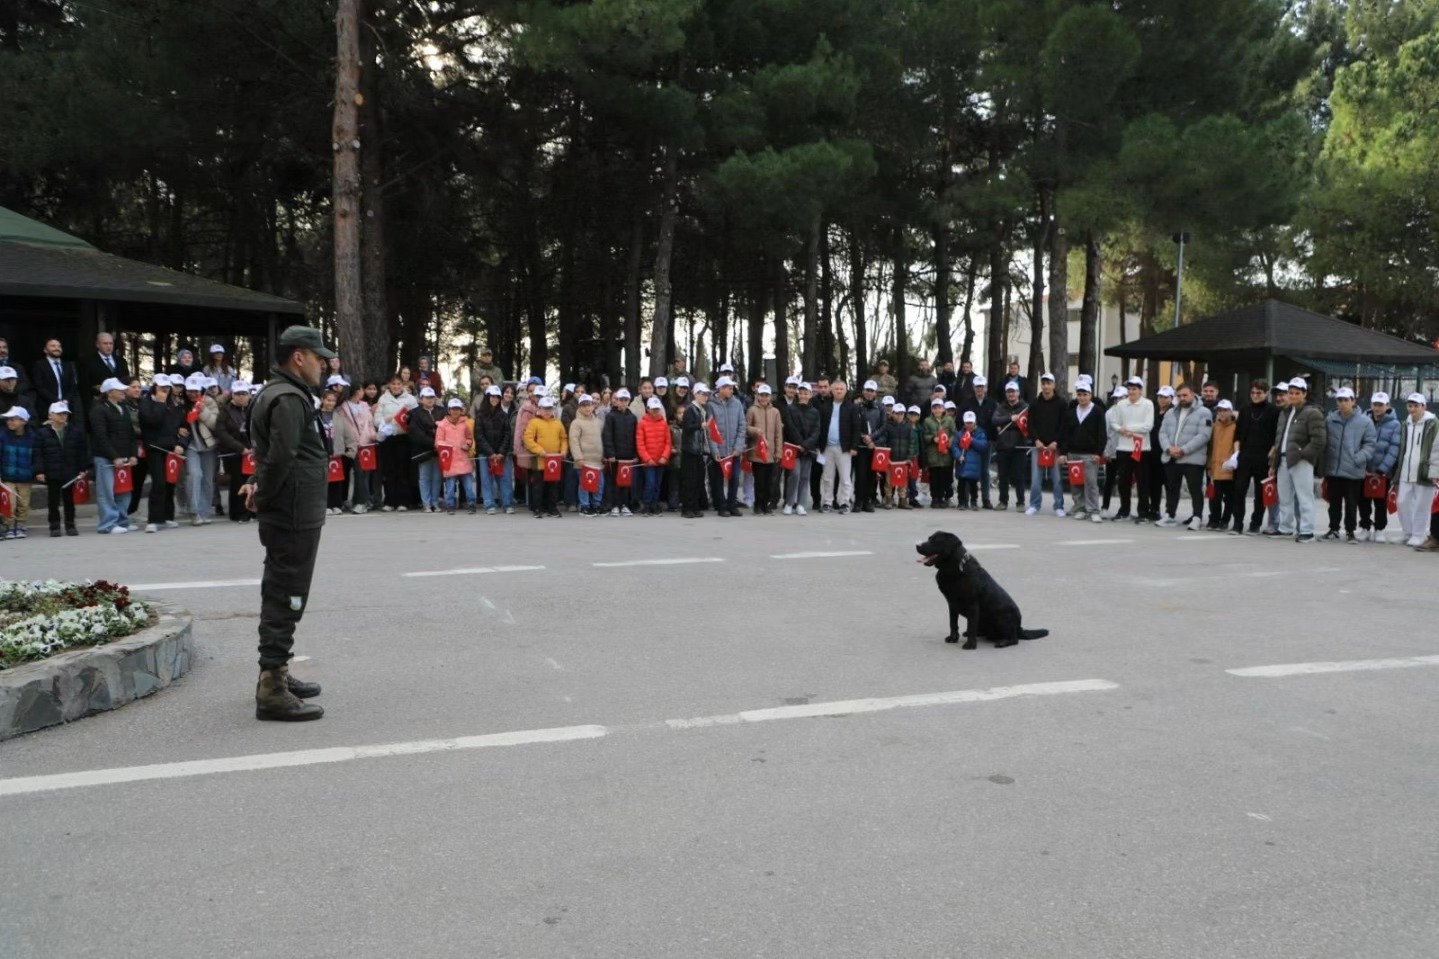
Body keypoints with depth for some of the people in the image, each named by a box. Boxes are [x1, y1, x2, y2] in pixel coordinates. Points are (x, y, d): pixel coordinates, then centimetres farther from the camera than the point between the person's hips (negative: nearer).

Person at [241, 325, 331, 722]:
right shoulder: (288, 398, -17)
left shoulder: (278, 393, 17)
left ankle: (277, 675, 32)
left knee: (281, 597, 19)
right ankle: (272, 691, -2)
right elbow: (281, 457, -26)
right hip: (295, 515, -11)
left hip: (291, 515, 11)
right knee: (285, 600, -7)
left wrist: (259, 485, 8)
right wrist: (264, 496, -14)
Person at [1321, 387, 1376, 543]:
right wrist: (1323, 465, 3)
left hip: (1353, 471, -3)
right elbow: (1324, 443, 9)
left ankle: (1350, 531, 16)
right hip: (1333, 470, 3)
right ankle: (1334, 528, 24)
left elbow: (1370, 444, -3)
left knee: (1351, 504, 5)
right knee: (1334, 502, 13)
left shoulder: (1365, 421, -4)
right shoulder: (1330, 420, 4)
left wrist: (1359, 458, -16)